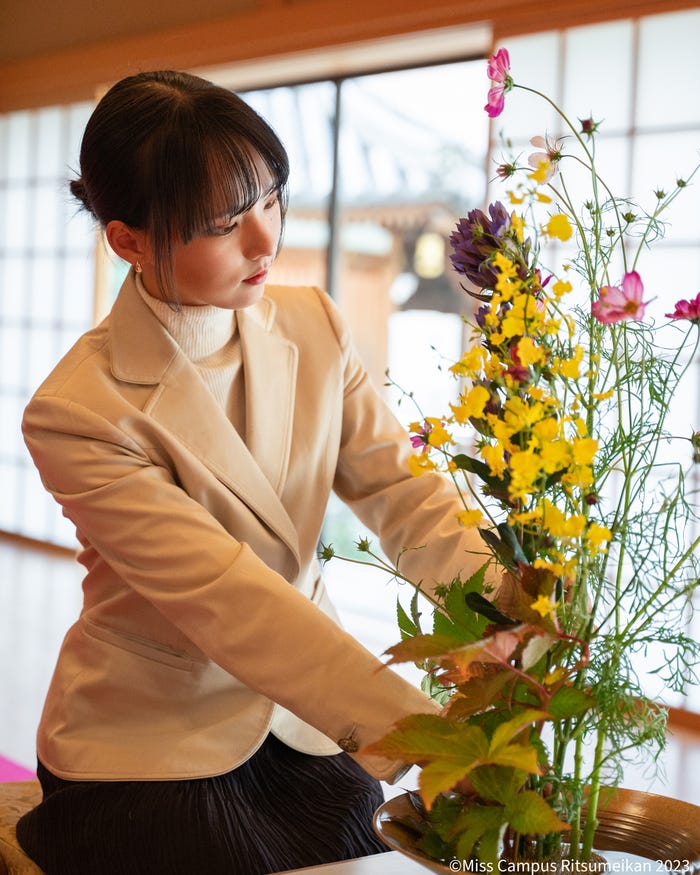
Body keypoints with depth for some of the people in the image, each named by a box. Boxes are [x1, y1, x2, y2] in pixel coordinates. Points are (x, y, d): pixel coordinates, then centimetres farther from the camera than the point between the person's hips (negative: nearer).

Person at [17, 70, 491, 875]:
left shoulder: (312, 327, -3)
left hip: (303, 720, 5)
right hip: (147, 754, -4)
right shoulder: (77, 413, -21)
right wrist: (426, 732, -35)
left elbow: (402, 492, -8)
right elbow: (228, 602, -29)